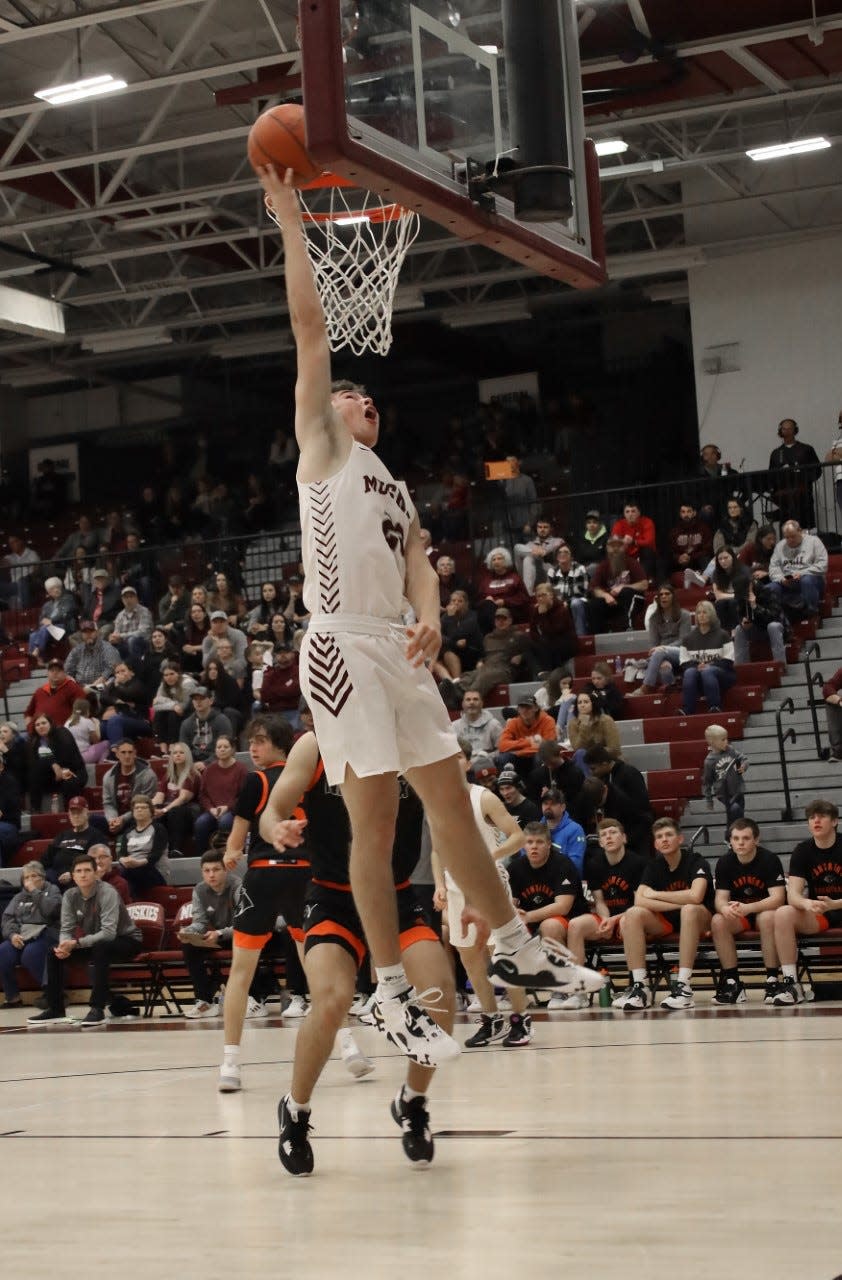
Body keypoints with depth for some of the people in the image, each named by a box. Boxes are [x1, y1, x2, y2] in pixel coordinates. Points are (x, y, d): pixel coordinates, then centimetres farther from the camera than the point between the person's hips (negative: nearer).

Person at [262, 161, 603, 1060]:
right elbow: (310, 328, 0)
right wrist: (292, 225, -1)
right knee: (375, 824, -6)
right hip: (342, 648, -7)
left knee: (451, 801, 11)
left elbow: (415, 559, 11)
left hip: (399, 650, 7)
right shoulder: (320, 447, 6)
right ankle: (391, 992, -1)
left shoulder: (395, 488, 25)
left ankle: (513, 949, 21)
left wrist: (430, 614, -11)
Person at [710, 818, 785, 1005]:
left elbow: (778, 898, -22)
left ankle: (772, 981, -29)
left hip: (765, 910, -3)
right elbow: (720, 898, -8)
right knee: (718, 922, -27)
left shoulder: (770, 860, -15)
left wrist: (747, 908, -37)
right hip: (738, 915, 3)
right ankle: (732, 982, -22)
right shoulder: (724, 863, -4)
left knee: (769, 917, -37)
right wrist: (726, 908, -35)